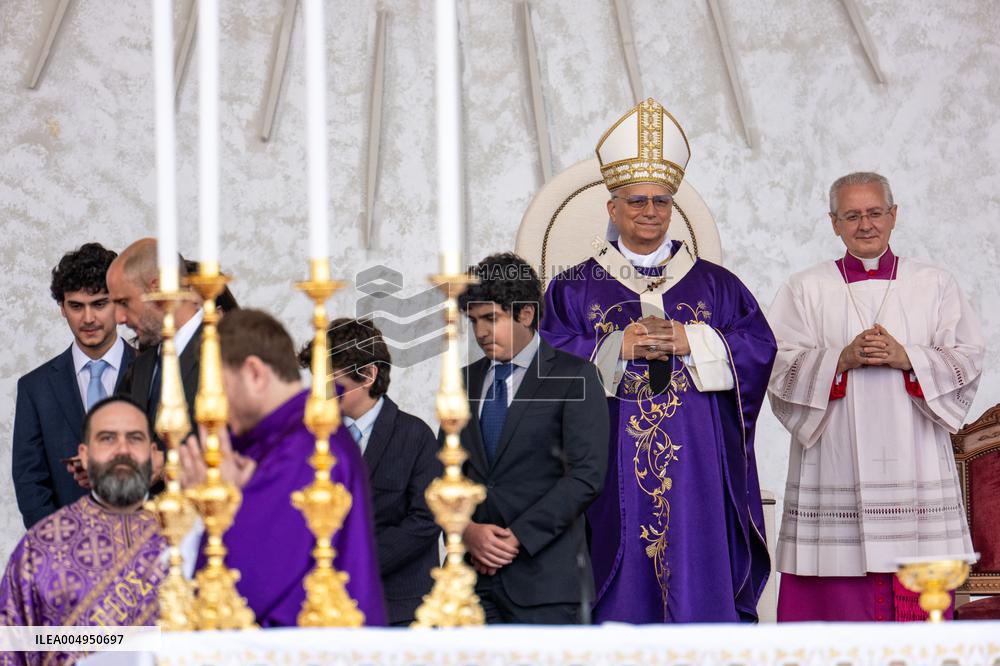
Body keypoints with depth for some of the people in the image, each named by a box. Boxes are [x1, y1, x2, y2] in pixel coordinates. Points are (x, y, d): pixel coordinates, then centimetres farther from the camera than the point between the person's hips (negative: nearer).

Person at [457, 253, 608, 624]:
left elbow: (587, 475, -9)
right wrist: (467, 531, -5)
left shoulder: (573, 377, 0)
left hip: (544, 578, -4)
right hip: (472, 575, 5)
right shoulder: (465, 382, 17)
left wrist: (517, 537, -12)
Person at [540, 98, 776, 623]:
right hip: (617, 472, -1)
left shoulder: (714, 284, 14)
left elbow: (758, 346, 3)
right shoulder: (576, 289, 10)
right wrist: (618, 348, -13)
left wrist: (690, 342, -10)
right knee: (625, 591, -3)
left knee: (701, 589, -4)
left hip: (697, 465, 1)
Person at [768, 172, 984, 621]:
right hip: (835, 463, -1)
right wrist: (842, 358, -13)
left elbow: (967, 360, 5)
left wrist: (905, 358, -11)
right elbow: (781, 369, 2)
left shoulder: (936, 286, 12)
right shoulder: (805, 290, 10)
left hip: (914, 463, 1)